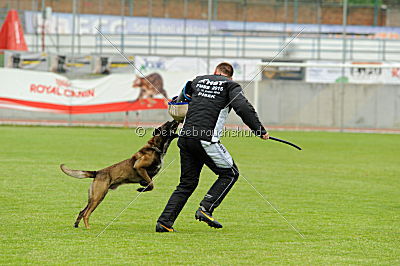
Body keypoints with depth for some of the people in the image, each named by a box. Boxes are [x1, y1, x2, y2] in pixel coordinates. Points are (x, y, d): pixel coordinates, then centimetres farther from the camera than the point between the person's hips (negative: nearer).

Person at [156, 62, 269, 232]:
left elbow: (185, 92, 37)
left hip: (185, 137, 6)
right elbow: (243, 108, -10)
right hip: (205, 140, -6)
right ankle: (205, 209, -4)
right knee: (230, 173, 11)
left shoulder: (199, 80, 19)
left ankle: (164, 222, 5)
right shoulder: (231, 86, 4)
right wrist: (260, 131, -5)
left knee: (187, 182, 15)